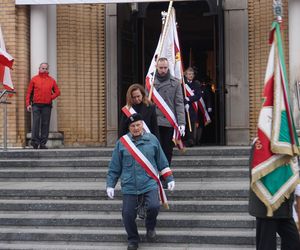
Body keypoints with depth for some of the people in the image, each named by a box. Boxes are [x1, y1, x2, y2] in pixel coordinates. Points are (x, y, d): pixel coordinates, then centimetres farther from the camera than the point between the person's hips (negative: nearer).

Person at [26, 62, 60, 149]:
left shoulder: (51, 80, 12)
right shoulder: (34, 79, 8)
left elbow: (57, 92, 15)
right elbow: (29, 92, 6)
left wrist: (51, 97, -2)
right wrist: (28, 104, -3)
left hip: (47, 106, 2)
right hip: (36, 105, -2)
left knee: (45, 124, 1)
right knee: (36, 123, -10)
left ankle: (43, 143, 3)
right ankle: (35, 141, -6)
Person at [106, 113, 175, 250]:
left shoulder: (152, 139, 5)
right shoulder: (121, 142, 3)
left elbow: (162, 162, 12)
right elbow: (114, 167, 8)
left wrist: (170, 179, 10)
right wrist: (110, 185, 5)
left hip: (149, 184, -1)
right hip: (129, 186, 1)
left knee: (154, 207, -22)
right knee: (128, 215, 1)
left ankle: (150, 227, 11)